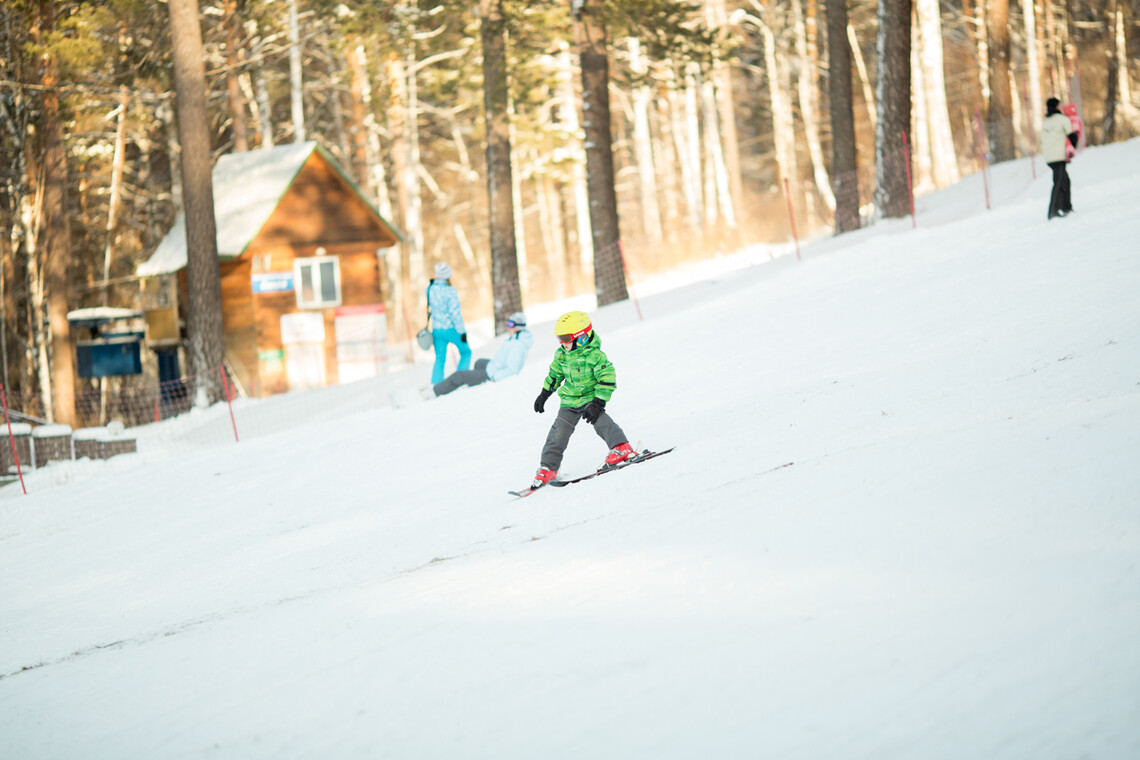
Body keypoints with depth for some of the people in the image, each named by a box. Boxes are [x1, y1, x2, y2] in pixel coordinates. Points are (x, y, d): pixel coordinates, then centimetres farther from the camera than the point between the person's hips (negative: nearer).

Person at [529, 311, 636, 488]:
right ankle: (547, 468, 7)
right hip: (570, 400, 5)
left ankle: (621, 448, -31)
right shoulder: (561, 354, 0)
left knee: (600, 421, -31)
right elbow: (555, 374, 18)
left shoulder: (595, 355, -20)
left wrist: (598, 403, -26)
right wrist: (544, 395, 22)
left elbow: (608, 379, -21)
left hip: (591, 397, -5)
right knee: (559, 432, -1)